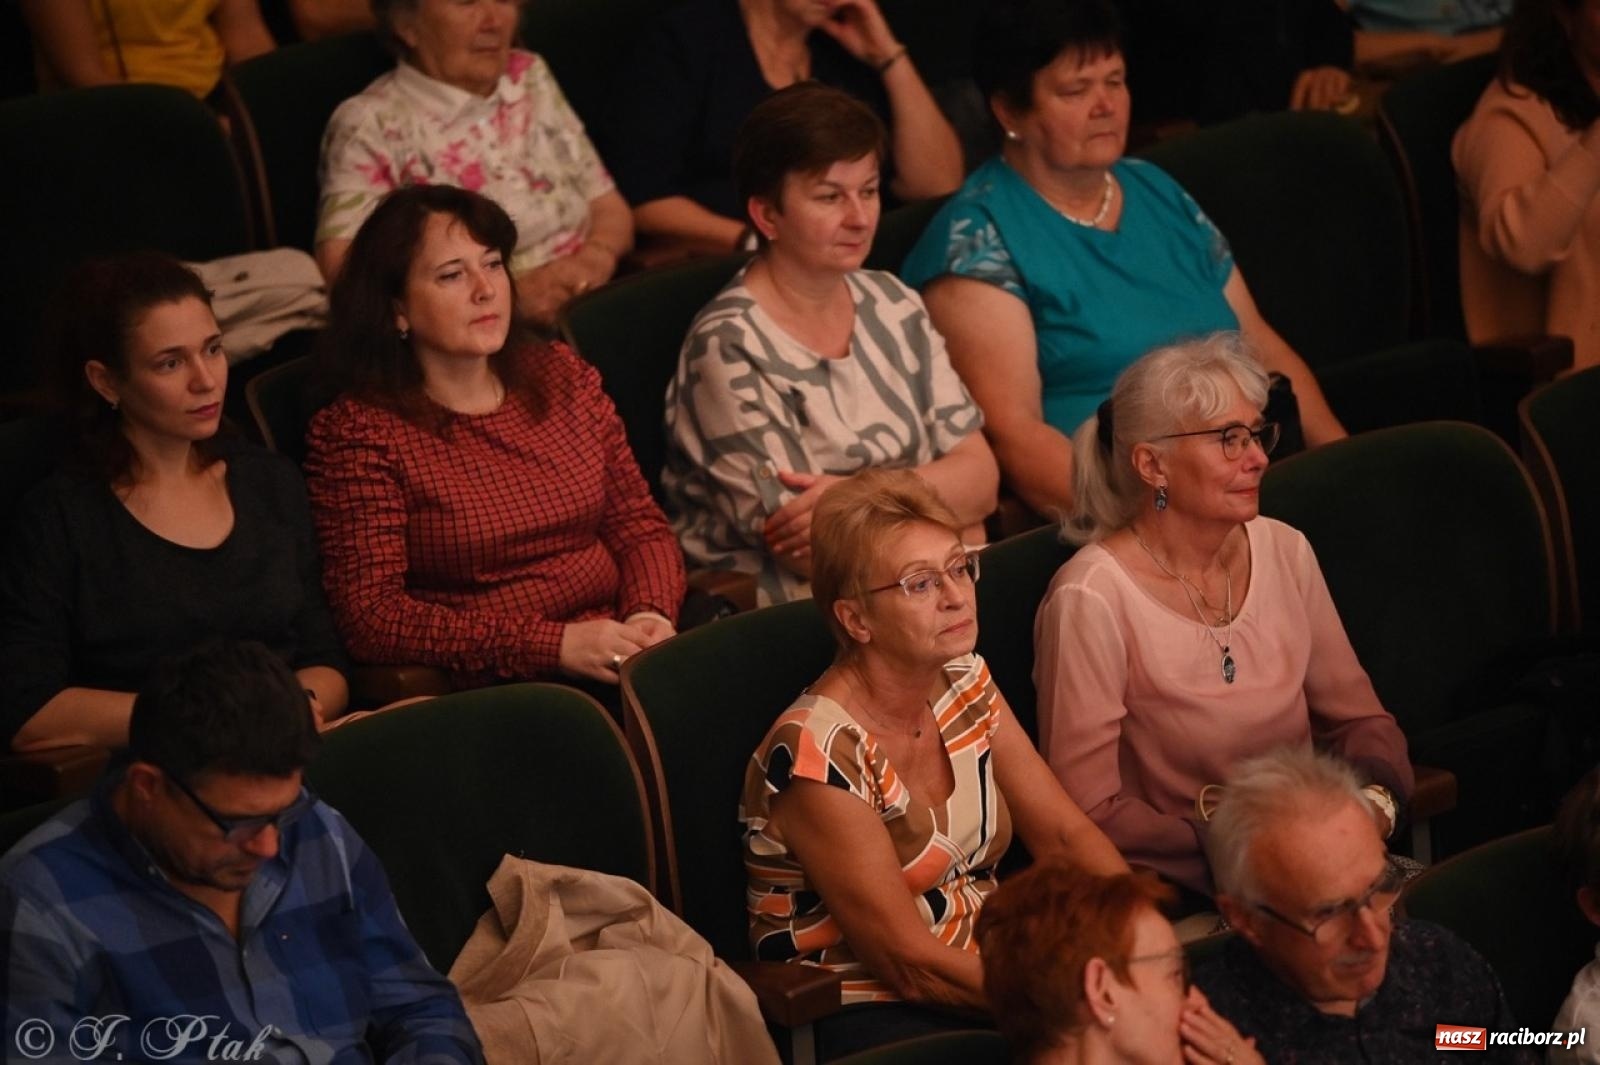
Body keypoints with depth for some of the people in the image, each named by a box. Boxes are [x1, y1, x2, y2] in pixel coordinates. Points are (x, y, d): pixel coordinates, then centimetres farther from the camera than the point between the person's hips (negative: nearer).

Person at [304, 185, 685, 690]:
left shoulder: (562, 375, 14)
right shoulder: (356, 433, -4)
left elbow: (639, 524, 15)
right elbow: (372, 616, -11)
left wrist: (652, 615, -9)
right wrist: (553, 645, -17)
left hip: (620, 656, 6)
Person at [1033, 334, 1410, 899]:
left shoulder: (1284, 552, 8)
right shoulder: (1092, 599, -13)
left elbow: (1360, 719, 15)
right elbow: (1088, 816, -12)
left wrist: (1373, 798, -7)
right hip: (1177, 890, -7)